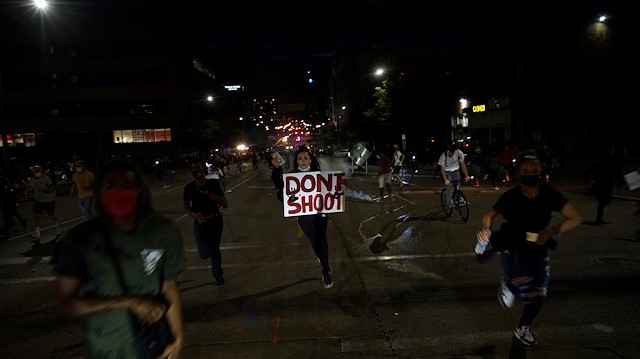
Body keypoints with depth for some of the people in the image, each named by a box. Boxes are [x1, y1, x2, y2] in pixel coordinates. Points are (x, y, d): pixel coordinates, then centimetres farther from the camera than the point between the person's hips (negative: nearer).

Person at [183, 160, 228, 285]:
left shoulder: (213, 184, -11)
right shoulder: (189, 188, -7)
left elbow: (225, 203, -16)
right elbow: (185, 204, 8)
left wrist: (207, 193, -26)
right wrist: (193, 214, -14)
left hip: (215, 220, 0)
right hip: (199, 222, 0)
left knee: (215, 249, 12)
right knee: (205, 253, -8)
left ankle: (218, 274, 36)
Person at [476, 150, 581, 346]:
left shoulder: (549, 194, -11)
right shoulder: (511, 196, -16)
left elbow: (574, 218, -8)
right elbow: (490, 215, -3)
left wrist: (551, 231, -24)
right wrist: (485, 230, -25)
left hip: (538, 247, 3)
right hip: (513, 247, -3)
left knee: (538, 294, 9)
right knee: (526, 291, -22)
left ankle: (522, 330, 35)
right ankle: (507, 283, 15)